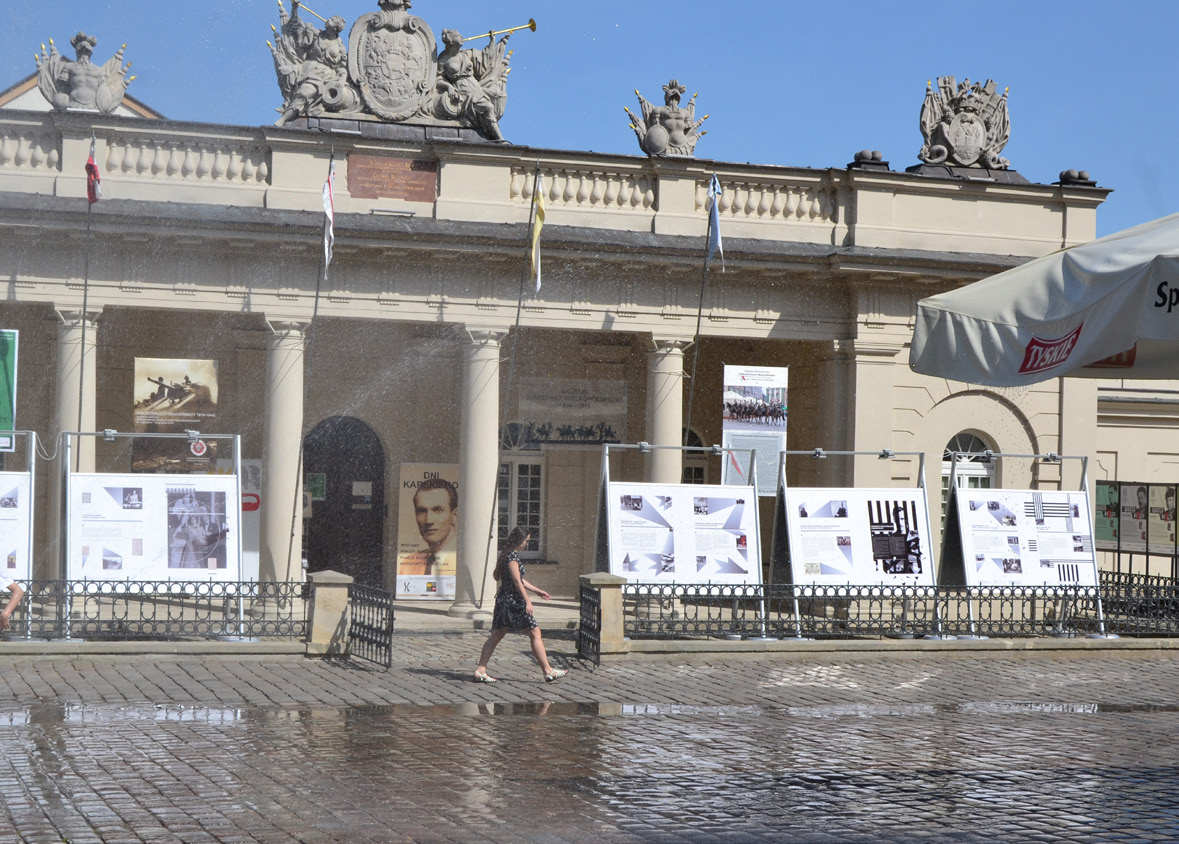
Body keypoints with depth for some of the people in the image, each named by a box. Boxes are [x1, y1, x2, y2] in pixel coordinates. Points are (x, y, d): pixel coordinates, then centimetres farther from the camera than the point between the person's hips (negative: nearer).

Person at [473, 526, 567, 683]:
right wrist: (527, 601, -20)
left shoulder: (507, 554, 16)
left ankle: (480, 671, 5)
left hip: (504, 599, 10)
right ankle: (548, 671, 0)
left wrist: (537, 590, 28)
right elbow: (517, 581, -19)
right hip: (513, 600, -10)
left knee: (496, 635, 8)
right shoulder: (512, 556, -14)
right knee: (535, 633, -3)